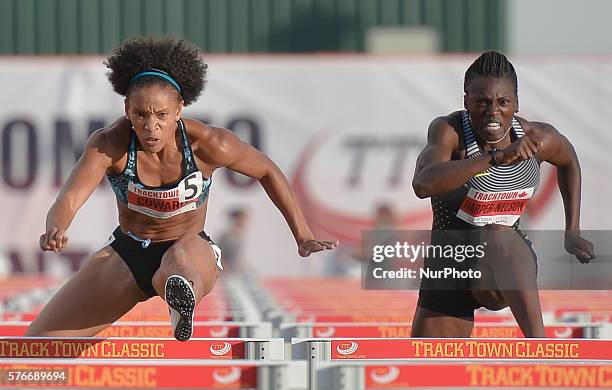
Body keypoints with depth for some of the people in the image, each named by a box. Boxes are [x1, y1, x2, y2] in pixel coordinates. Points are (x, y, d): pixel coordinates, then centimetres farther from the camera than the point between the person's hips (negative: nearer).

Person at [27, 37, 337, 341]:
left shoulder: (208, 145, -18)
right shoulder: (109, 144, -19)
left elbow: (268, 172, 0)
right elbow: (68, 201, -30)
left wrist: (304, 238, 3)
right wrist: (54, 231, -54)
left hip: (191, 251, -3)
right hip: (126, 255, 3)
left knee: (178, 260, -43)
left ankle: (183, 300, -73)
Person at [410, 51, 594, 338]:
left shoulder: (538, 138, -9)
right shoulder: (448, 131, -19)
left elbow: (568, 160, 18)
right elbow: (423, 184, -41)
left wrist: (572, 232, 16)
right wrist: (497, 157, -47)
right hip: (448, 268, 1)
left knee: (498, 237, -35)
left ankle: (538, 344, -46)